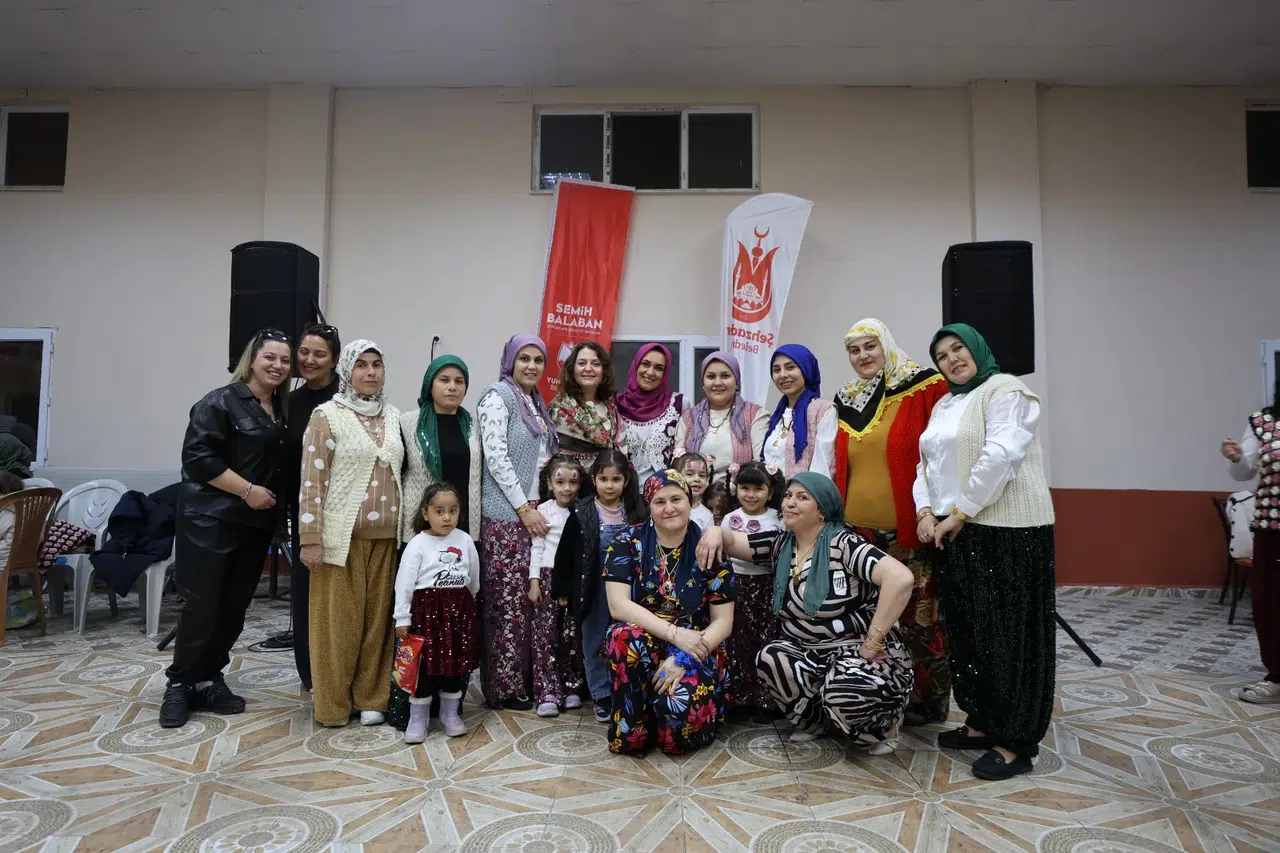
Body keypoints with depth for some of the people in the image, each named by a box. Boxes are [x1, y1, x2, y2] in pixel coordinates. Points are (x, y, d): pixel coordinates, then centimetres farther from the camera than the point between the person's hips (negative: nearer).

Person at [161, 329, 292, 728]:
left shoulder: (282, 410, 12)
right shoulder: (220, 402, -9)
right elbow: (197, 458, -16)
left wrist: (275, 497, 8)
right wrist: (247, 490, -18)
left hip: (256, 525, 6)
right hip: (210, 521, -6)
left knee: (234, 607, 10)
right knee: (203, 605, -2)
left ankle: (209, 680, 22)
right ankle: (180, 684, 15)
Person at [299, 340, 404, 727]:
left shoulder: (393, 416, 10)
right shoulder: (327, 415, -4)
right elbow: (312, 480, -7)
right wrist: (311, 538, -11)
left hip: (385, 535, 4)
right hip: (342, 533, -4)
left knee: (377, 617, 9)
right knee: (338, 619, 3)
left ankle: (371, 698, 21)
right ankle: (333, 702, 17)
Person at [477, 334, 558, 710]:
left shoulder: (536, 402, 18)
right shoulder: (498, 396, -7)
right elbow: (496, 457, -15)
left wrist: (537, 506, 12)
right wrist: (525, 508, -16)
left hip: (534, 512, 8)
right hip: (506, 515, -8)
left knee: (527, 599, 10)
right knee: (507, 602, -2)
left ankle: (524, 677, 20)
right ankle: (504, 686, 8)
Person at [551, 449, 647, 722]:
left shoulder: (635, 512, -4)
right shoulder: (581, 512, -9)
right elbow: (566, 553, -5)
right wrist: (563, 588, -4)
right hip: (593, 588, -1)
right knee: (595, 644, 10)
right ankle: (601, 695, 25)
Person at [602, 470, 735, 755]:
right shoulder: (627, 542, -6)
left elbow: (723, 622, -6)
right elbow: (618, 606, -15)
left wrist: (683, 659, -21)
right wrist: (675, 633, -25)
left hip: (696, 651, -1)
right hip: (640, 645, 1)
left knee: (679, 706, -31)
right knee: (625, 636, -34)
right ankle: (631, 732, -13)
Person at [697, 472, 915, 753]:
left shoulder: (843, 544, -18)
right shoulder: (780, 544, 3)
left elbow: (900, 578, -30)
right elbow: (733, 541, 7)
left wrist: (873, 642, -26)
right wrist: (716, 532, -19)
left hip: (855, 648, -5)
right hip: (806, 649, 5)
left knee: (843, 693, -35)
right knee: (768, 660, -24)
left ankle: (883, 722, 3)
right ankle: (816, 718, 5)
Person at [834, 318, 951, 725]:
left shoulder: (924, 388, -4)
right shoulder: (847, 400, 13)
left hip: (908, 530, -5)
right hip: (857, 529, 5)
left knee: (919, 617, 2)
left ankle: (928, 700, 21)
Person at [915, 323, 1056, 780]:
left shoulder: (1004, 390, -7)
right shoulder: (944, 405, 19)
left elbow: (1000, 456, -19)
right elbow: (927, 463, 16)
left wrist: (958, 514, -16)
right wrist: (926, 511, -1)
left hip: (1006, 530, -8)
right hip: (957, 531, 8)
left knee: (1005, 633, -2)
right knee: (967, 629, 13)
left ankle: (1015, 741, 9)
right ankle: (982, 722, 26)